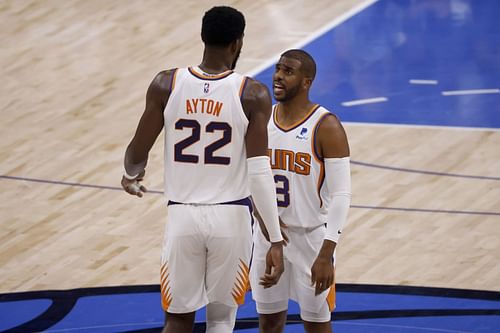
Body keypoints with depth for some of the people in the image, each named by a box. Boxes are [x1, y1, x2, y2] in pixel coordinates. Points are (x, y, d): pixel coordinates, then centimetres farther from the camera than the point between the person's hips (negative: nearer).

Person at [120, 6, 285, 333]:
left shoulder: (165, 85, -5)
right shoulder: (253, 94, -9)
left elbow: (137, 154, 1)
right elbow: (259, 171, -14)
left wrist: (131, 177, 25)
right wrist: (276, 240, -12)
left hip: (183, 216, 1)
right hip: (231, 218, -1)